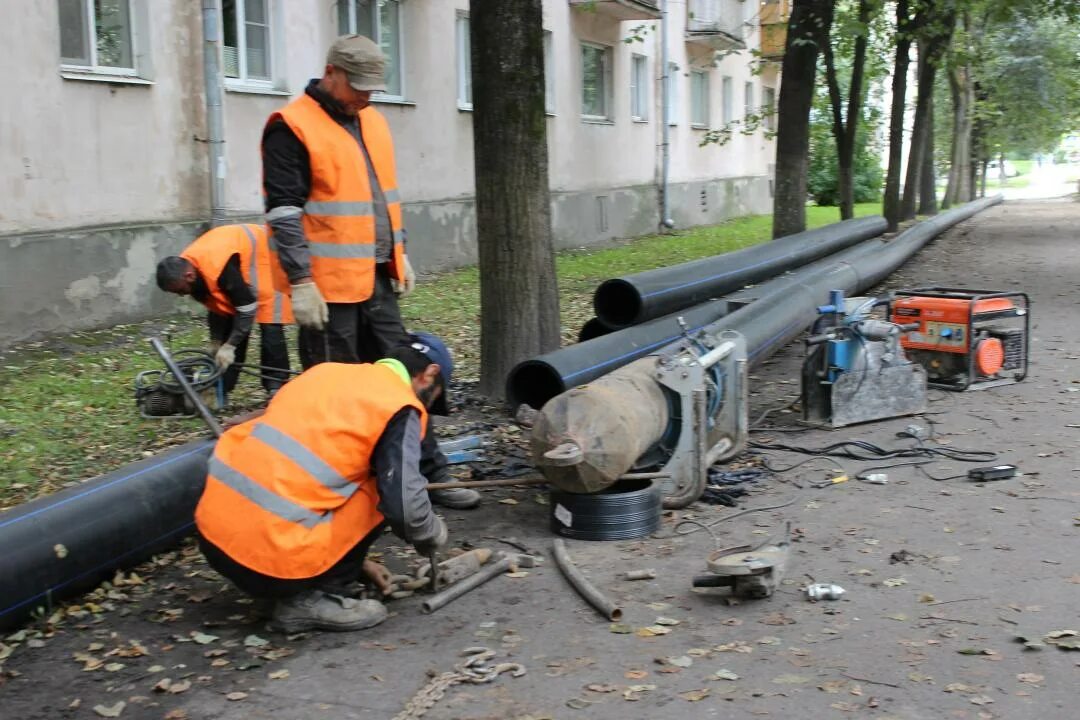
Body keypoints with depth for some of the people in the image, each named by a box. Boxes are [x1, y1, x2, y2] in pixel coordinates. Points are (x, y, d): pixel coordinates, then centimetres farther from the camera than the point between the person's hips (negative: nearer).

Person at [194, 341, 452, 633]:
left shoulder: (328, 372, 20)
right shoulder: (399, 408, -3)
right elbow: (405, 506, -12)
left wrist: (354, 558, 35)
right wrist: (433, 535, 13)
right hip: (271, 553, -8)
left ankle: (297, 587, 15)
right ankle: (307, 599, 3)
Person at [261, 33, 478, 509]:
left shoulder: (371, 120, 13)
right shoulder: (293, 128, -11)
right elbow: (284, 212, -16)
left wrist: (400, 255, 19)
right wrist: (301, 282, -18)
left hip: (377, 279, 8)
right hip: (330, 287, -8)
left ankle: (430, 474, 19)